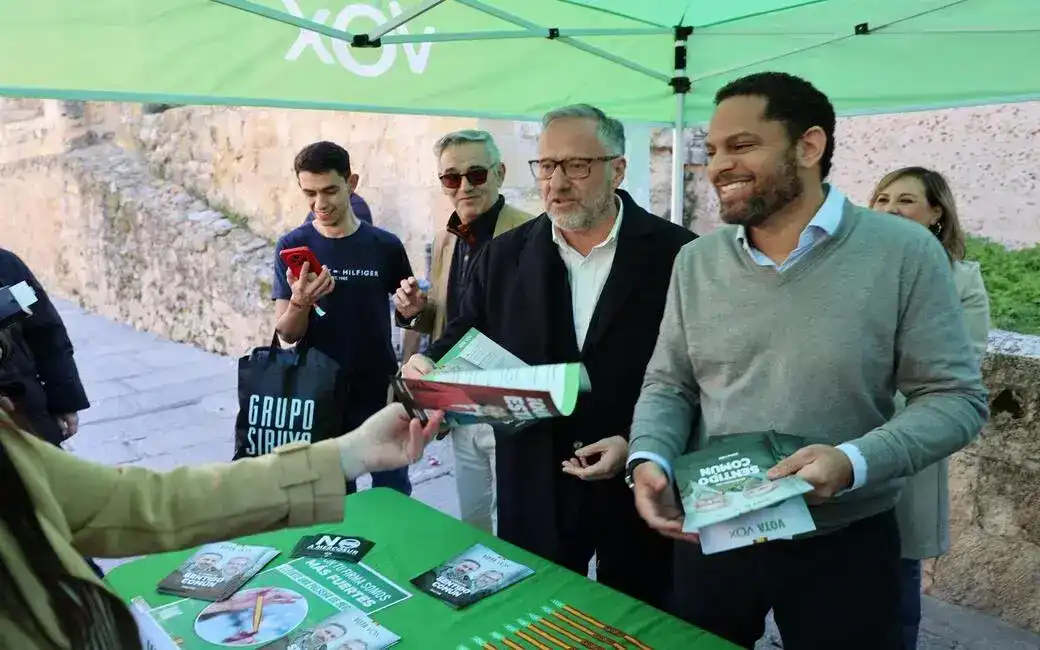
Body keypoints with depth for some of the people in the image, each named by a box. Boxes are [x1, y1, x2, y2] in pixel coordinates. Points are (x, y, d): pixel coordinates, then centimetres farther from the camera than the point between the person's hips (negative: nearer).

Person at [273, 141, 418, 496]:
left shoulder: (385, 245, -5)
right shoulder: (292, 246, -5)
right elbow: (287, 334, -6)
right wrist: (300, 302, -24)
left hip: (380, 394, 0)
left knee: (394, 494, 7)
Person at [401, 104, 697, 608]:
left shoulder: (674, 254, -7)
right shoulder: (504, 255, 3)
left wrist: (639, 444, -15)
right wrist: (427, 367, -16)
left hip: (640, 485, -1)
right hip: (535, 488, 2)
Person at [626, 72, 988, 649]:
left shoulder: (905, 253, -10)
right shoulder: (695, 262, 1)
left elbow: (956, 396, -9)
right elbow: (668, 383, 5)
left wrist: (854, 462, -26)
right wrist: (649, 457, -15)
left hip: (845, 546, -3)